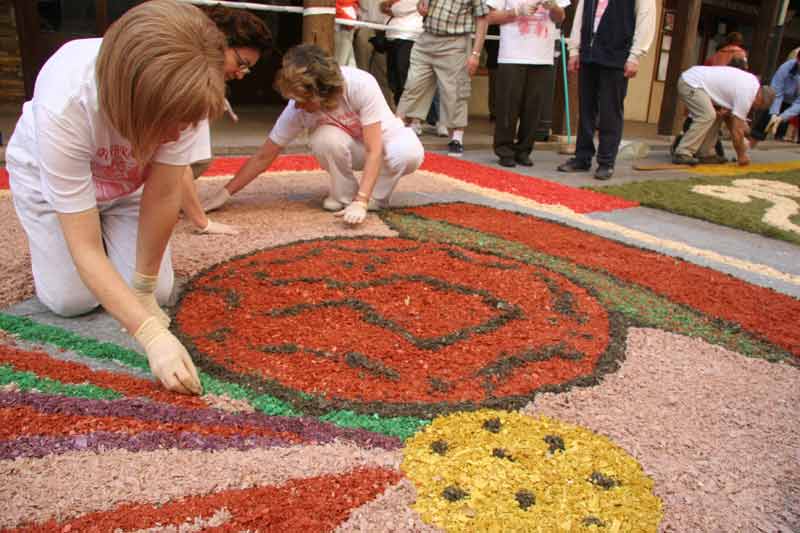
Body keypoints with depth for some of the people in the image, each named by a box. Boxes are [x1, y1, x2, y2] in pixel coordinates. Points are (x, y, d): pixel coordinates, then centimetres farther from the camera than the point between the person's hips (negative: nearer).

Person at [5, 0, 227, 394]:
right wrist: (153, 336, -48)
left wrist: (143, 288, -21)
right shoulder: (65, 105, -43)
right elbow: (85, 249, -40)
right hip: (48, 175, -2)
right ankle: (49, 245, 22)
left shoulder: (178, 96, -35)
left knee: (158, 293, -7)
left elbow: (164, 195, -26)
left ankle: (107, 228, 23)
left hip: (127, 181, 3)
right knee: (72, 299, -11)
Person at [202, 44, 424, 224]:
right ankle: (344, 194, -8)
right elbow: (263, 157, -17)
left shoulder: (361, 85, -35)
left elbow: (374, 150, -36)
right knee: (326, 138, -33)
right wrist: (224, 194, -21)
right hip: (353, 147, 2)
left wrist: (360, 202, -46)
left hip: (385, 137, -2)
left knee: (409, 154, -37)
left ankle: (377, 195, -9)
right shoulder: (297, 108, -24)